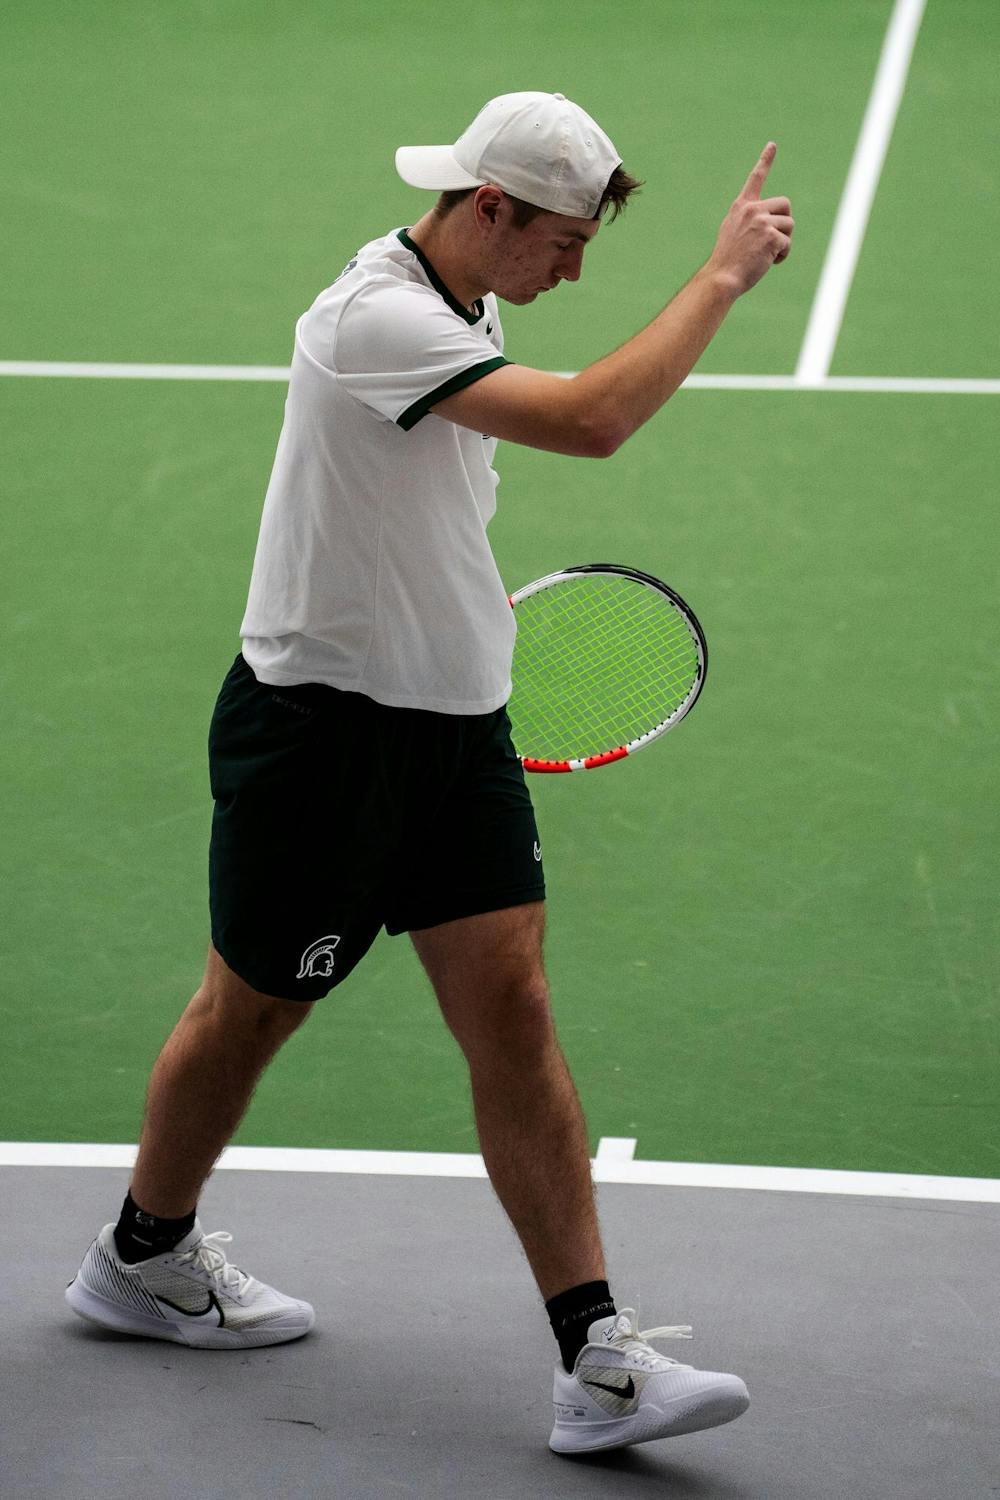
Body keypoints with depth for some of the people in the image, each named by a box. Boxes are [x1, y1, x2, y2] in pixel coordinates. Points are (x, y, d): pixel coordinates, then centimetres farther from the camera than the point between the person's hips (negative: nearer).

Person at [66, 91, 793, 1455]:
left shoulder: (456, 312, 8)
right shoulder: (375, 320, -24)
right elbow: (592, 421, -35)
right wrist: (724, 278, -28)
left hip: (455, 728, 8)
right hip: (324, 726, -8)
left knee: (514, 1016, -1)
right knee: (252, 1009, 11)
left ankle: (596, 1362, -5)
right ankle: (143, 1257, 36)